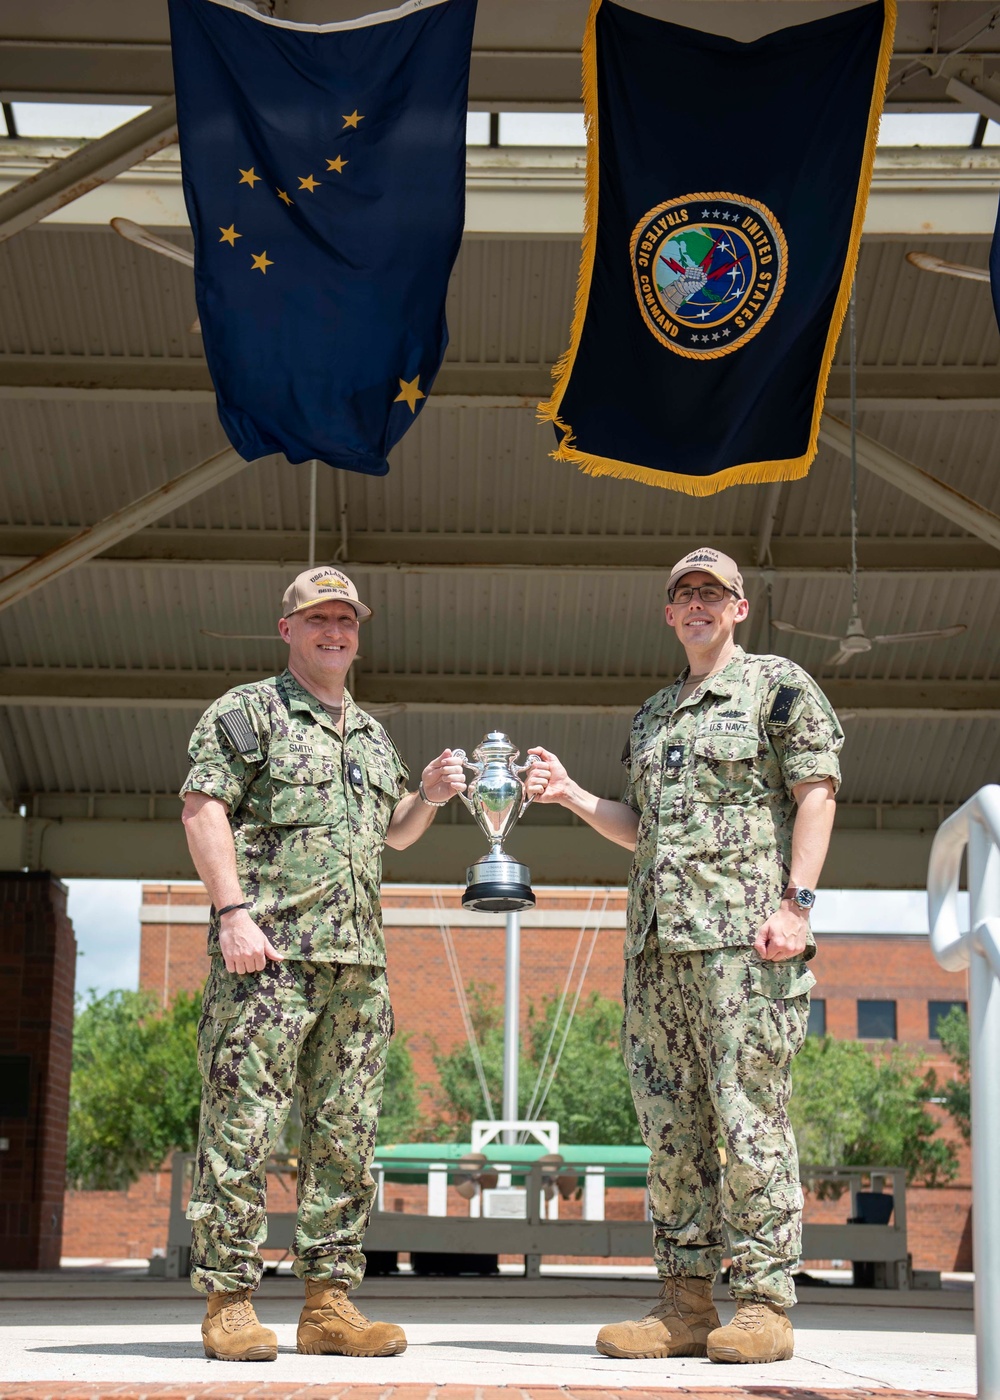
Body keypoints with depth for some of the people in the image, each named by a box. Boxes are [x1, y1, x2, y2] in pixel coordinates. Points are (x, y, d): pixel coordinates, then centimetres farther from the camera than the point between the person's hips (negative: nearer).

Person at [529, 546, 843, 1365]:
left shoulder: (780, 686, 4)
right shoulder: (652, 716, 24)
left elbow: (815, 794, -5)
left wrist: (795, 902, -15)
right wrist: (573, 798, 12)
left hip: (744, 936, -7)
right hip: (657, 939, 7)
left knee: (749, 1114, -9)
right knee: (671, 1121, 5)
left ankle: (765, 1303, -4)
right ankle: (686, 1303, 9)